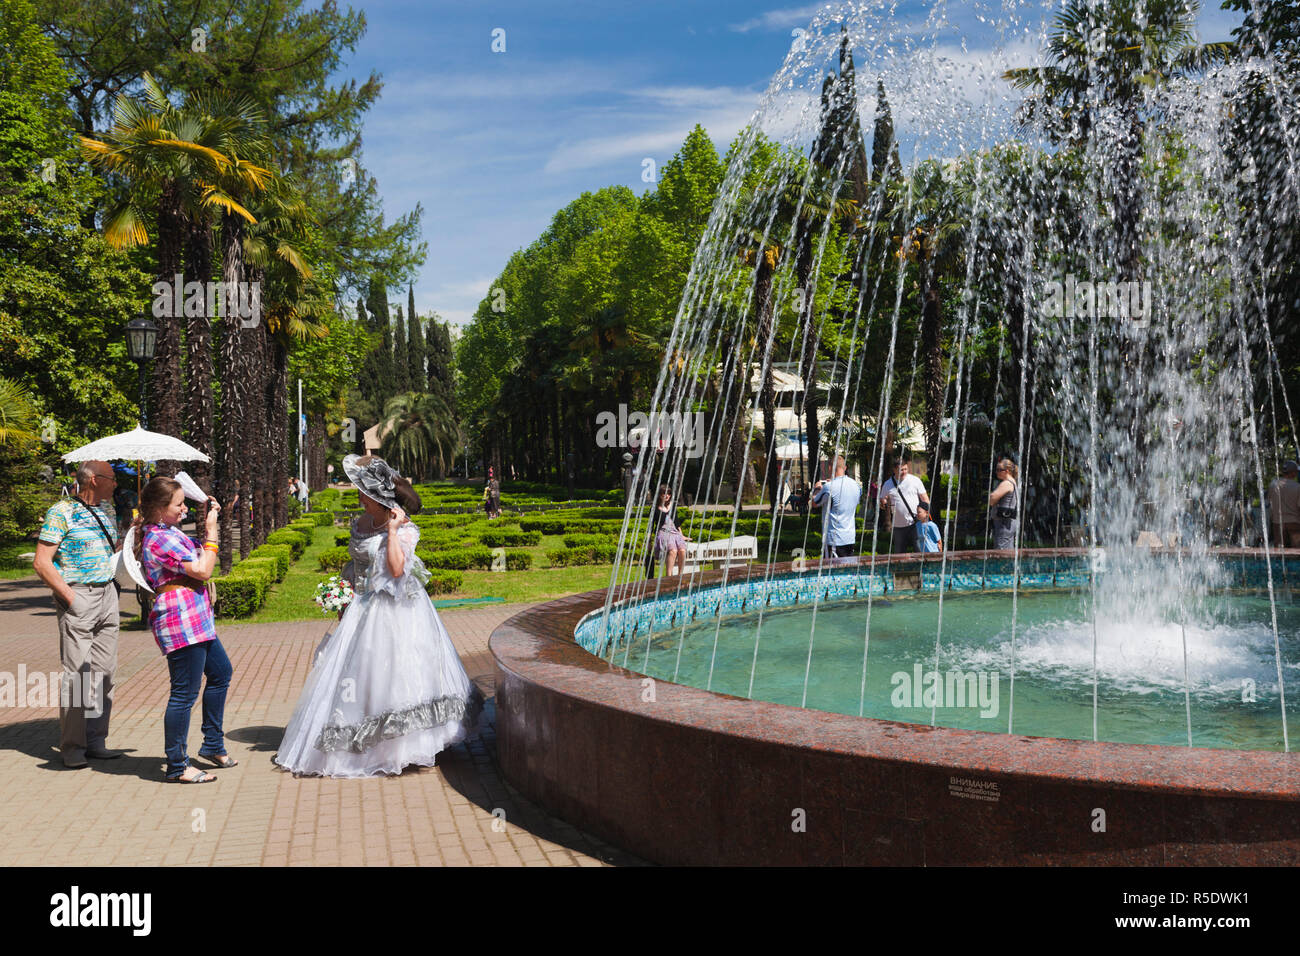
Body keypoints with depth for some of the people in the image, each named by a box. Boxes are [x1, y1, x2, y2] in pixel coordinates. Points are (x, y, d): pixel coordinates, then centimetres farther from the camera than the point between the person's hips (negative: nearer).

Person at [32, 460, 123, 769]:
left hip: (107, 595, 7)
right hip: (78, 597, -7)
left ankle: (96, 741, 14)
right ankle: (72, 747, 2)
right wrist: (70, 598, -14)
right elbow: (42, 563, -11)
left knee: (104, 673, 7)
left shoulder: (106, 512, 15)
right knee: (76, 674, -6)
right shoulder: (62, 512, -7)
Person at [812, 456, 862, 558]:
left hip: (833, 539, -7)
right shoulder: (856, 485, 4)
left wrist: (816, 489, 20)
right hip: (851, 538, 7)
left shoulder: (829, 487, -16)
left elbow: (814, 504, -1)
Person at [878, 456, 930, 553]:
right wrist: (884, 503, -11)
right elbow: (882, 501, 14)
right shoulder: (888, 485, 6)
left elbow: (925, 499, 5)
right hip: (897, 526, 2)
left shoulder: (915, 480, 2)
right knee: (898, 553, 8)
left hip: (915, 523, -2)